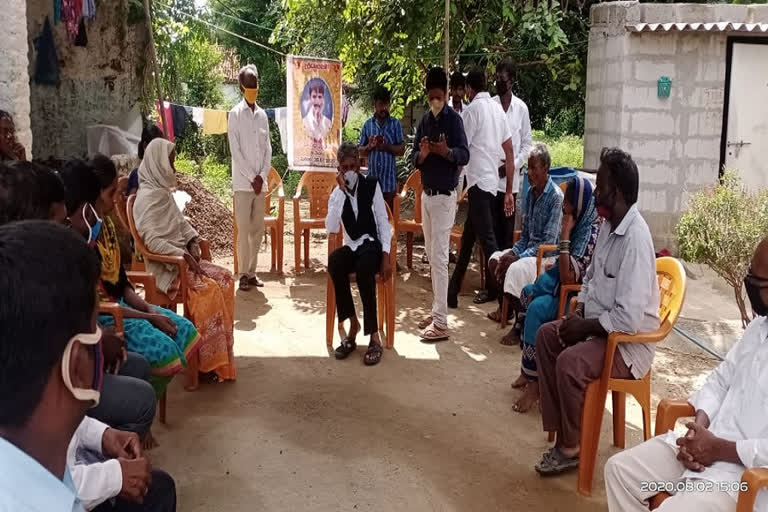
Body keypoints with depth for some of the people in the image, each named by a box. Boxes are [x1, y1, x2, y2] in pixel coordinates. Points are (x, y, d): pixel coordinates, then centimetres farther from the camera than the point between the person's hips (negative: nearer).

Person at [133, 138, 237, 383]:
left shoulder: (163, 191, 14)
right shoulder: (148, 196, -15)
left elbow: (180, 223, 21)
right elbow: (151, 240, -24)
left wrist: (193, 243, 2)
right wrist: (183, 255, -23)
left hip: (181, 257, 9)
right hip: (164, 265, -9)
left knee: (224, 278, -4)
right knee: (208, 288, -24)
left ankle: (222, 351, 0)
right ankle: (208, 359, -15)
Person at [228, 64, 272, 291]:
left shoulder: (262, 115, 13)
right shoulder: (235, 114, -3)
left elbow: (268, 148, 11)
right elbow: (235, 150, -9)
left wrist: (262, 176, -2)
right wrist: (252, 177, -12)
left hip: (260, 183, 5)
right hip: (243, 182, -5)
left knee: (258, 230, 7)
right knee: (244, 229, -4)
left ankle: (252, 272, 16)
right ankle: (244, 274, 3)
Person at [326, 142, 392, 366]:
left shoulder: (371, 185, 0)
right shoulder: (337, 193, 5)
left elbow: (383, 222, -2)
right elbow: (331, 228, -12)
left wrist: (386, 256, -14)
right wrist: (341, 191, -14)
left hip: (372, 244, -2)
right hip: (352, 247, 2)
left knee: (364, 266, -38)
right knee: (334, 261, -34)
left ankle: (374, 336, -30)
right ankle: (353, 324, -21)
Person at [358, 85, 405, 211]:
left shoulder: (395, 124, 1)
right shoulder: (368, 124, 6)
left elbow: (401, 150, -2)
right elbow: (361, 151, 9)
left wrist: (387, 146, -18)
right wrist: (369, 146, -12)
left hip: (389, 179, -1)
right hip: (372, 178, 2)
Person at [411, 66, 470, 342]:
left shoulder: (453, 118, -8)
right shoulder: (424, 120, 11)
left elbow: (465, 155, -14)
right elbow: (414, 157, 9)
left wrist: (447, 151, -33)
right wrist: (421, 155, -13)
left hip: (444, 196, -7)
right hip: (426, 194, 7)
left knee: (439, 257, -9)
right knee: (431, 256, 12)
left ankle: (441, 322, -7)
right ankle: (436, 311, 21)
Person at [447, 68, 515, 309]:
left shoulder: (472, 110, -7)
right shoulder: (498, 109, 14)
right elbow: (509, 152, 13)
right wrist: (509, 192, 17)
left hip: (478, 181, -8)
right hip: (491, 182, 8)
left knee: (487, 240, -9)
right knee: (468, 236, 15)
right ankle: (453, 290, 24)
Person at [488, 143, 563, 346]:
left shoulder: (556, 196, -18)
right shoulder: (531, 192, 7)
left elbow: (549, 240, -22)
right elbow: (525, 235, 12)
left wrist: (518, 257, -23)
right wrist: (512, 252, -6)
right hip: (529, 249, 9)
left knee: (515, 270, -30)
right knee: (495, 259, 9)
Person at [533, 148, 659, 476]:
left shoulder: (635, 239, -27)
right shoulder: (607, 225, 2)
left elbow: (630, 318, -31)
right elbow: (592, 277, 18)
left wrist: (584, 326, -19)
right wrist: (578, 312, 2)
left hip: (630, 341, -10)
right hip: (598, 325, 10)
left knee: (570, 362, -27)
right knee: (546, 336, 4)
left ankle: (571, 447, -4)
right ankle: (559, 431, 6)